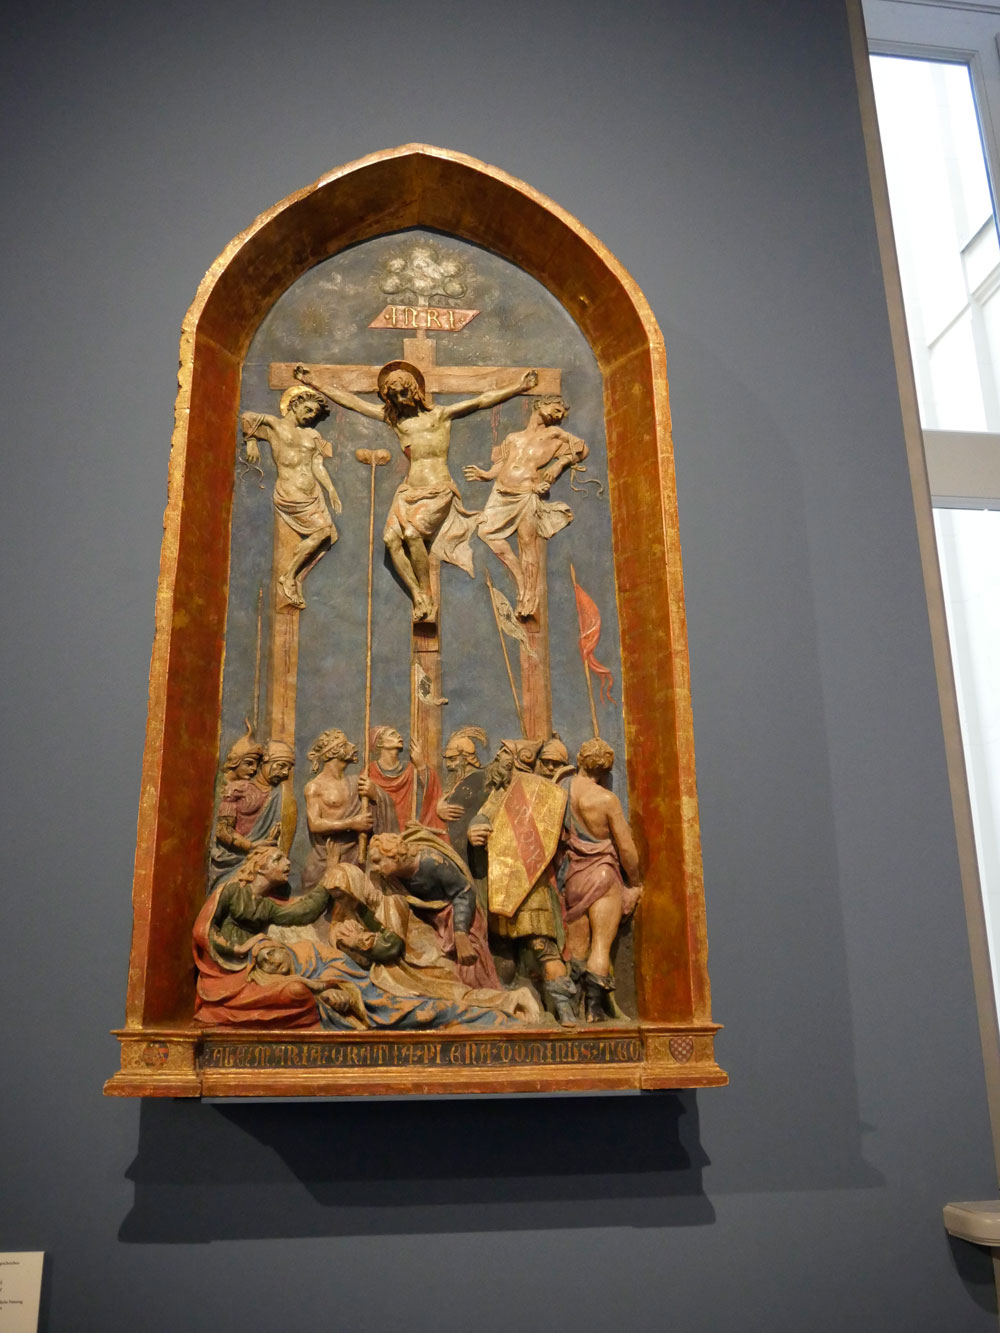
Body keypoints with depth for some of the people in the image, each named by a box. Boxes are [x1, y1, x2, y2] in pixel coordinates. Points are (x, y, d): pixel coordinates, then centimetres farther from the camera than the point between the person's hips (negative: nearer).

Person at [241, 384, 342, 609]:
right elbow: (246, 417, 12)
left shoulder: (313, 436, 17)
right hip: (290, 496, -6)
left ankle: (295, 580, 3)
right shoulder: (275, 425, 3)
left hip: (314, 495, 6)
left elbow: (318, 467, 12)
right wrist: (251, 442, 7)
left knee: (328, 535, -6)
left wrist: (331, 490, 0)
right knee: (322, 530, -17)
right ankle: (288, 576, -3)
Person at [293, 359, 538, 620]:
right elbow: (349, 400, 17)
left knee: (412, 533, -26)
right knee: (391, 538, -20)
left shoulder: (440, 415, 7)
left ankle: (427, 596, -13)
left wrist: (518, 387, 0)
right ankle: (418, 597, -14)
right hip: (409, 491, 4)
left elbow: (482, 400, 5)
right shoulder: (391, 417, 15)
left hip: (438, 491, -4)